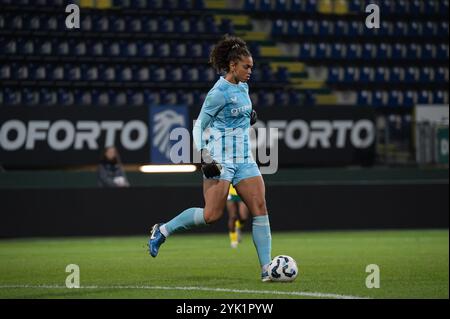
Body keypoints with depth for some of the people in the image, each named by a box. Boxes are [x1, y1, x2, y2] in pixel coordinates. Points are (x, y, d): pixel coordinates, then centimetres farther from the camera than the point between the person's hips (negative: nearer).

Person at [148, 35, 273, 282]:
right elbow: (199, 125, -10)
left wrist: (249, 117, 10)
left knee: (260, 208, -6)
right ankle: (163, 231, 8)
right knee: (212, 215, -13)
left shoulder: (242, 87, 12)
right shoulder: (219, 92, -13)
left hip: (244, 159, 8)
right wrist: (204, 157, -19)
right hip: (220, 159, -8)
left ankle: (266, 268, -6)